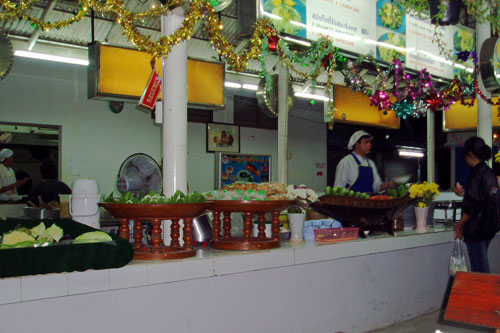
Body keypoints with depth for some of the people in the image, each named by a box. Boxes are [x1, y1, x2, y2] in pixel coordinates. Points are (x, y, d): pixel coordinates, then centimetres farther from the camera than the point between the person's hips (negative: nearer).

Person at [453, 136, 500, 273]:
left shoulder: (477, 173, -18)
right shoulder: (489, 171, 8)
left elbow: (472, 206, -20)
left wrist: (460, 225, -10)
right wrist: (465, 192, 18)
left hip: (476, 228, -9)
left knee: (479, 269, -1)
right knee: (482, 264, 19)